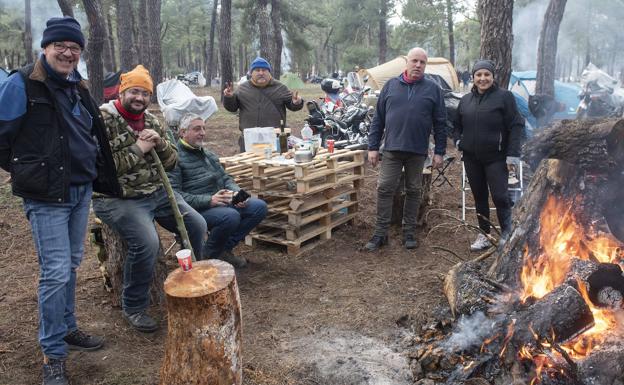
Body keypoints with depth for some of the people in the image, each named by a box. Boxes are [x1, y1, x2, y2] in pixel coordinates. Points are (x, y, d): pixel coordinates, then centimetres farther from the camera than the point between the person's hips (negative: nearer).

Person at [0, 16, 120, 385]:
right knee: (56, 272, -6)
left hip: (81, 190, 7)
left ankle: (67, 328, 33)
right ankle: (54, 354, 9)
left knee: (72, 264, 16)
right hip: (46, 196, -7)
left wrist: (93, 175, 17)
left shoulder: (78, 88, 12)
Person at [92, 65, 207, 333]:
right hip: (118, 197, -7)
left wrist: (159, 143, -8)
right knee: (147, 242, -28)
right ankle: (133, 307, -4)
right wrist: (137, 150, -17)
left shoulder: (151, 121, 11)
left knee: (197, 225, -2)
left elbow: (171, 162, 12)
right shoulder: (103, 120, -10)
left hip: (157, 191, 7)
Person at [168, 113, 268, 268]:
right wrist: (208, 200, -26)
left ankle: (225, 247, 0)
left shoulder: (208, 154, 21)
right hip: (197, 209, -8)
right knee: (231, 216, -35)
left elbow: (225, 178, 23)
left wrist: (237, 193, 0)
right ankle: (210, 255, -7)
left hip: (221, 202, 9)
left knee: (259, 206, -7)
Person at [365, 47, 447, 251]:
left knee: (414, 191, 9)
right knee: (384, 189, -3)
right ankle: (380, 233, 7)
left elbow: (440, 123, 5)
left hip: (418, 151, 0)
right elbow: (378, 119, 7)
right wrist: (373, 147, 2)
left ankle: (409, 232, 21)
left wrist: (439, 151, 0)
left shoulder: (433, 89, 5)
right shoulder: (390, 85, 7)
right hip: (392, 149, 0)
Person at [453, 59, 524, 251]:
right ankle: (484, 235, 23)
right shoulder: (466, 100, 11)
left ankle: (507, 235, 11)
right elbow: (457, 125, 24)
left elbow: (516, 126, -7)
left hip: (495, 157, -5)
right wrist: (458, 140, 5)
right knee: (479, 196, 12)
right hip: (471, 158, 5)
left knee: (500, 196, -6)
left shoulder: (504, 96, -4)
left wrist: (513, 153, -14)